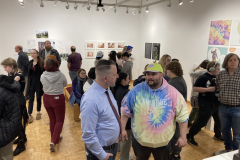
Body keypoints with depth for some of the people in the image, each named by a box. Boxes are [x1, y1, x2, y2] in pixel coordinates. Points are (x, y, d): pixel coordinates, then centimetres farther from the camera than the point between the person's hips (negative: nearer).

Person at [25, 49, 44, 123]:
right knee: (31, 99, 3)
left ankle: (38, 113, 28)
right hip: (31, 83, 4)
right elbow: (29, 73, 13)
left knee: (38, 98, 11)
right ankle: (30, 115, 8)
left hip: (39, 83, -3)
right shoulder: (30, 63, 7)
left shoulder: (41, 63, -9)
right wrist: (28, 82, 7)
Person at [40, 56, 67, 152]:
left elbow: (44, 86, 6)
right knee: (59, 120, 8)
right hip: (58, 99, -3)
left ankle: (55, 137, 34)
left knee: (52, 119, 19)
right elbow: (65, 84, 2)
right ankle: (53, 141, -2)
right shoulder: (61, 75, -16)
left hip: (47, 98, 4)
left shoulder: (42, 76, -10)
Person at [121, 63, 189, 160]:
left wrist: (183, 137, -5)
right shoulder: (137, 90, -9)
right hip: (140, 140, 1)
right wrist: (122, 129, -3)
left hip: (163, 141, 0)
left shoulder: (172, 92, -11)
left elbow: (183, 116, -4)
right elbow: (125, 110, -2)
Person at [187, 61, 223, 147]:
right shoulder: (203, 77, -15)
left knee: (219, 120, 18)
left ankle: (217, 135, 44)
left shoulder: (217, 77, 5)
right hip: (206, 103, -7)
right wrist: (208, 89, -24)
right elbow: (195, 88, -20)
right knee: (202, 121, -3)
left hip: (217, 102, 8)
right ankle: (190, 136, 13)